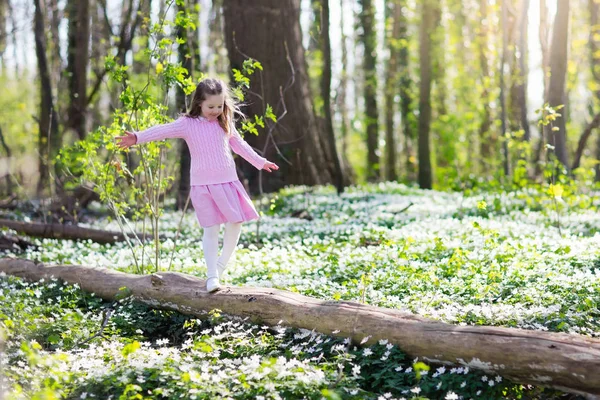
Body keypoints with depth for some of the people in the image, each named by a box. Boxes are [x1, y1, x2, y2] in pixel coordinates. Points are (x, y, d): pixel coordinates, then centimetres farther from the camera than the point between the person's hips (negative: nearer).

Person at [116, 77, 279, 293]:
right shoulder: (187, 123, -4)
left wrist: (260, 162, 27)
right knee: (211, 228, -5)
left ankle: (222, 263, 21)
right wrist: (138, 138, -30)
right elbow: (163, 130, -16)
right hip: (203, 185, -4)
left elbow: (239, 145, 21)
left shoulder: (225, 124, 8)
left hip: (228, 182, 4)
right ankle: (212, 274, 1)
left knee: (236, 222, 0)